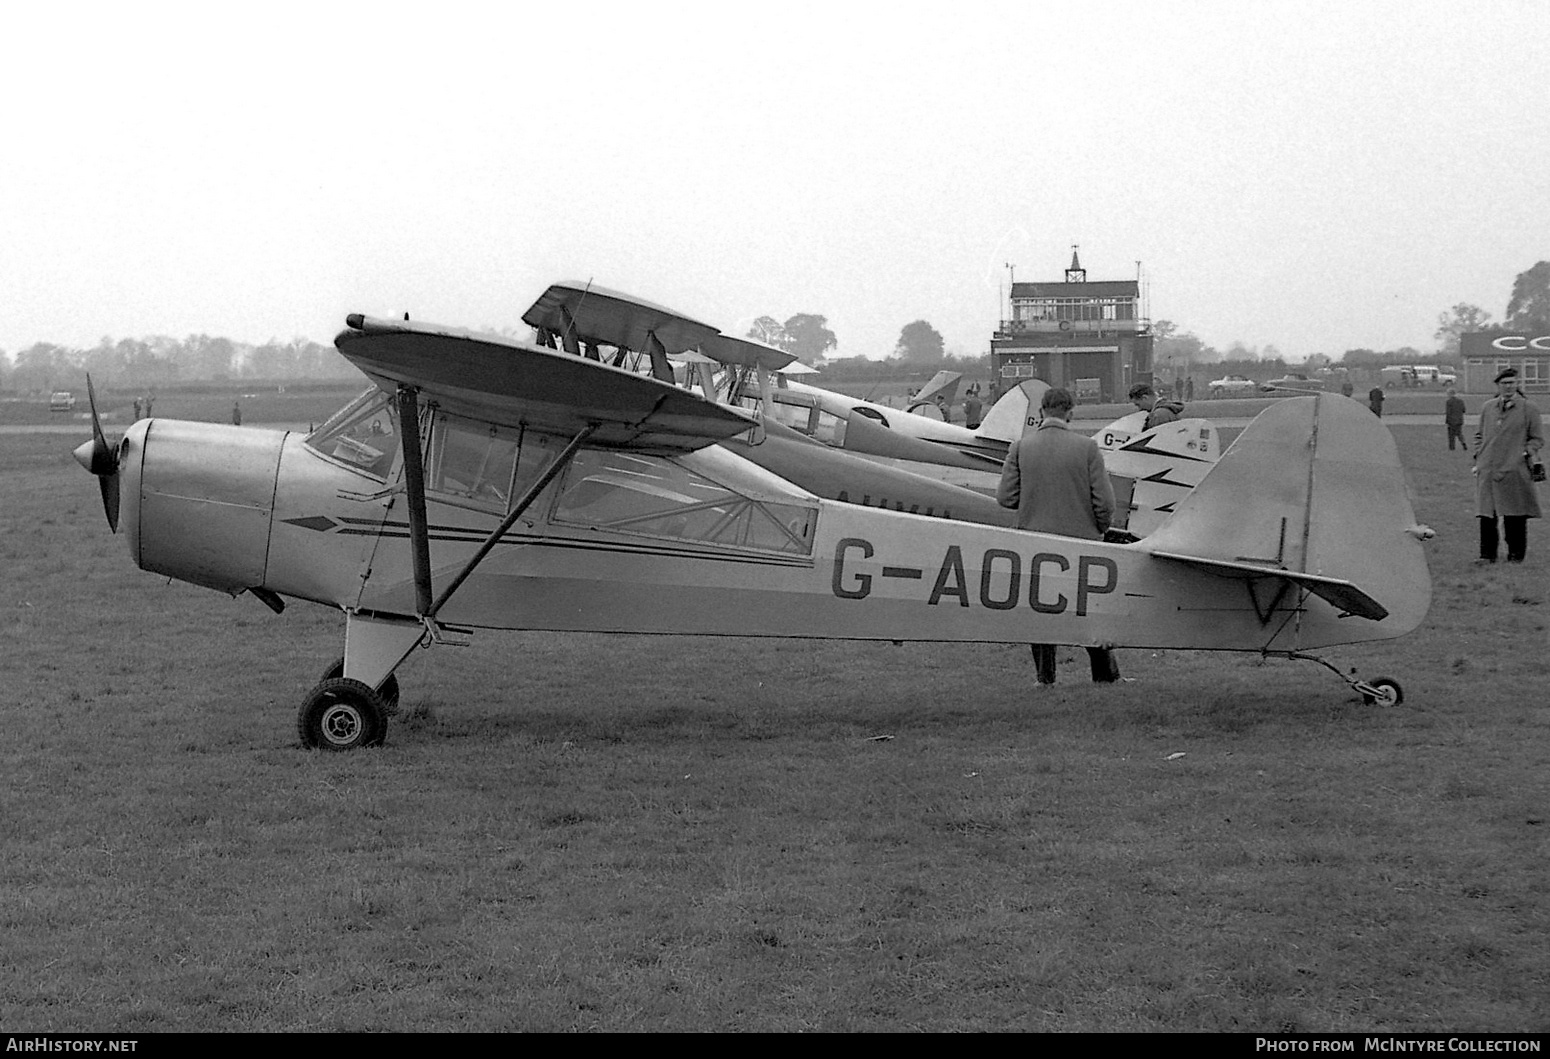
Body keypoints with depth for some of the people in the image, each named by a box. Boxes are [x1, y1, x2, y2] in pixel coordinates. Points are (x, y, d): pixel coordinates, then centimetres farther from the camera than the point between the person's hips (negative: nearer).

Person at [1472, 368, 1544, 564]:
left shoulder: (1528, 409, 1)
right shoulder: (1488, 407, 11)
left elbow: (1538, 439, 6)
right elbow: (1479, 435, 21)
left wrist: (1524, 454, -8)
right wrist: (1478, 457, 10)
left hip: (1515, 472, -3)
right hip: (1488, 470, 3)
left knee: (1515, 517, 1)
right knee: (1486, 514, 1)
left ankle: (1516, 555, 11)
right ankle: (1488, 554, 9)